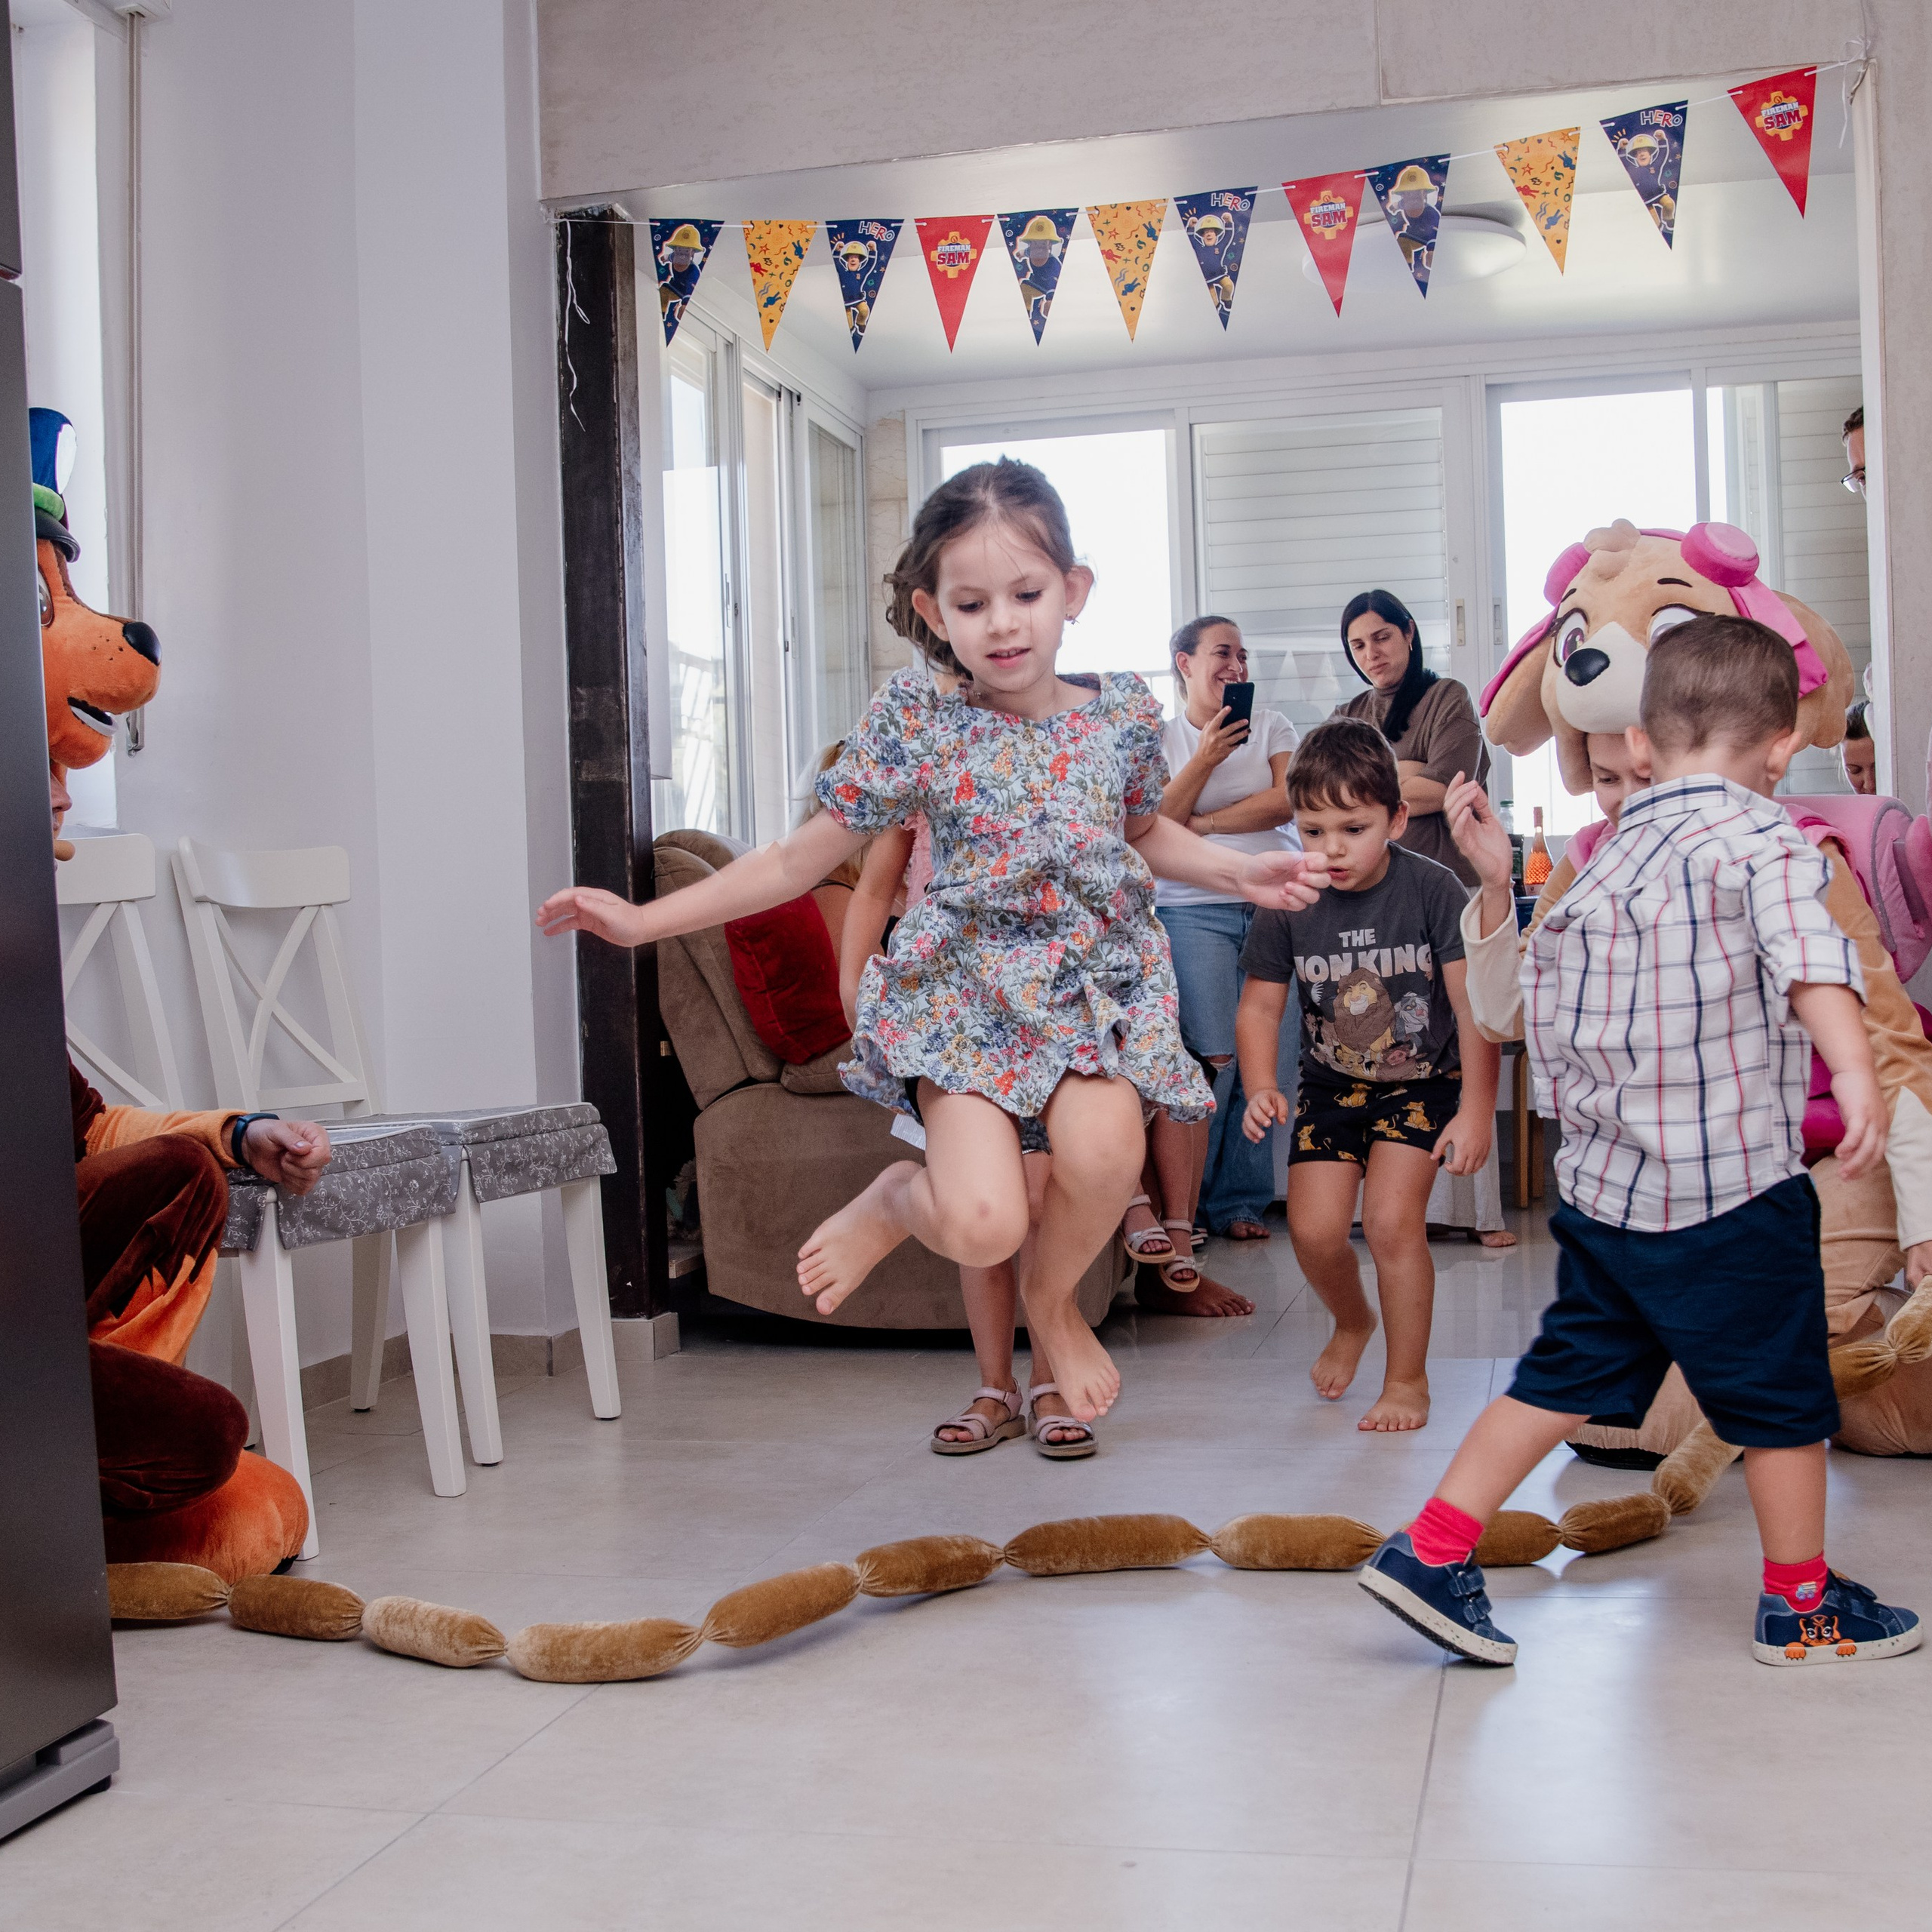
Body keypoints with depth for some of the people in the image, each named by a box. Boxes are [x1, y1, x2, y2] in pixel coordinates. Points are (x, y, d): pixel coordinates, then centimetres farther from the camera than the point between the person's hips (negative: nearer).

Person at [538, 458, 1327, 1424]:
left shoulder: (1122, 711, 1)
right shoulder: (917, 718, -6)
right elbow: (803, 856, -1)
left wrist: (1240, 871, 8)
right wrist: (644, 919, -5)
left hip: (1095, 975, 2)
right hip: (966, 982, -2)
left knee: (1102, 1146, -29)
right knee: (981, 1224, -22)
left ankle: (1053, 1300, 7)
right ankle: (895, 1200, 19)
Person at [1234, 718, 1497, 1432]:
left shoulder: (1431, 889, -18)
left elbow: (1474, 1003, -16)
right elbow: (1259, 1004, -2)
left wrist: (1476, 1110, -19)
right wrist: (1259, 1089, -18)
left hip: (1422, 1082, -3)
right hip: (1331, 1085, 3)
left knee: (1391, 1217, -17)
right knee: (1313, 1229, -6)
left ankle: (1408, 1377, 3)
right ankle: (1352, 1322, 29)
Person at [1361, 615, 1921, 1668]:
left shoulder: (1605, 861, 10)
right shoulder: (1758, 837, -11)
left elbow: (1540, 975, 21)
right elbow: (1805, 953, -29)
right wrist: (1853, 1070, -40)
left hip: (1601, 1182, 7)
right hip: (1732, 1188, -6)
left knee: (1563, 1374, 15)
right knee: (1778, 1395, 10)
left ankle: (1430, 1551, 13)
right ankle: (1801, 1602, 25)